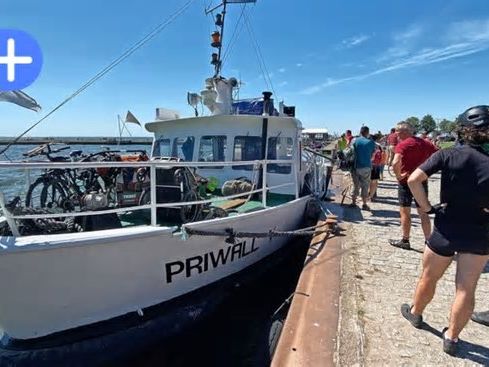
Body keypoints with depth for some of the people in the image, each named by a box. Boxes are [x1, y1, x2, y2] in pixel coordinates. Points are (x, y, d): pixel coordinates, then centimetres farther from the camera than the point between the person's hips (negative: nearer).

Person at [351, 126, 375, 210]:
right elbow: (372, 155, 2)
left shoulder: (355, 141, 0)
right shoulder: (371, 142, -3)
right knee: (365, 185, 5)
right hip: (366, 167, -1)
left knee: (356, 185, 13)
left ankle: (353, 202, 18)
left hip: (356, 166, 2)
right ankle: (364, 204, 7)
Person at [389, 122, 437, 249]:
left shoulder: (402, 145, -14)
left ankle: (405, 241, 15)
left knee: (405, 212, 6)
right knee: (423, 213, 13)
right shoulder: (425, 143, 6)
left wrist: (398, 176, -14)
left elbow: (395, 163, -30)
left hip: (406, 181, -6)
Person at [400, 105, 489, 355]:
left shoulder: (448, 155, -12)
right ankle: (451, 337, 25)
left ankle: (415, 313, 42)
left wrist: (426, 207, -10)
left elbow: (413, 180, -20)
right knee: (466, 289, 12)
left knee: (429, 278, 20)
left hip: (446, 230, -1)